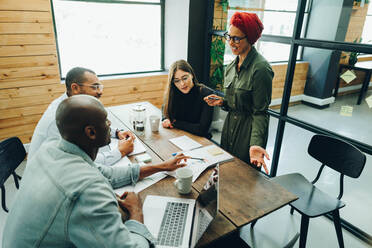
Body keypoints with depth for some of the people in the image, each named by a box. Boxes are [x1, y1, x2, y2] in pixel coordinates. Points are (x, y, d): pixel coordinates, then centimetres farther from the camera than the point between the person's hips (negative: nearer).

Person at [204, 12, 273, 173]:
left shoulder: (261, 68, -19)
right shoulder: (232, 66, 5)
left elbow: (260, 113, -19)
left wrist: (256, 145, -30)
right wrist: (222, 102, -4)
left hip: (248, 132, -7)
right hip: (229, 128, 8)